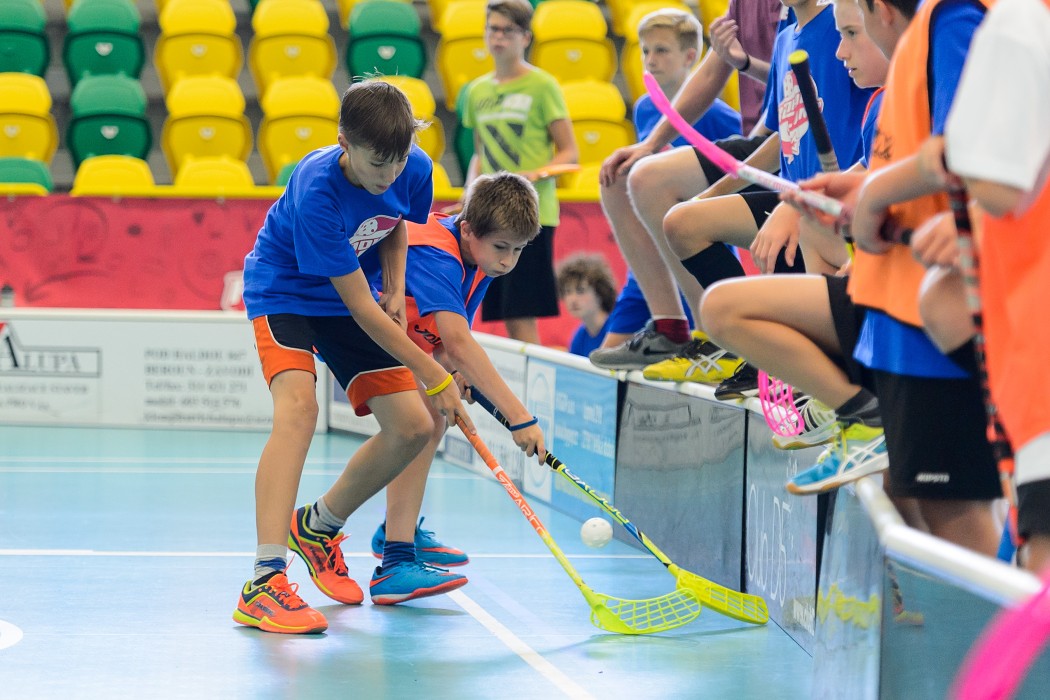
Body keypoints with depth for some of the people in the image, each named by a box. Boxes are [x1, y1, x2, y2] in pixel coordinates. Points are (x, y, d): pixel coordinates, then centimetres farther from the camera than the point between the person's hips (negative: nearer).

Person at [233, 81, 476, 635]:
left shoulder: (415, 170, -16)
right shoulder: (316, 193, -35)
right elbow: (361, 309, -30)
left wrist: (395, 291, -6)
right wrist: (434, 376, -26)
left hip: (349, 299, 6)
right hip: (284, 293, -6)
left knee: (411, 427, -3)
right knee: (298, 406, -33)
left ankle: (317, 527, 23)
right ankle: (264, 584, -38)